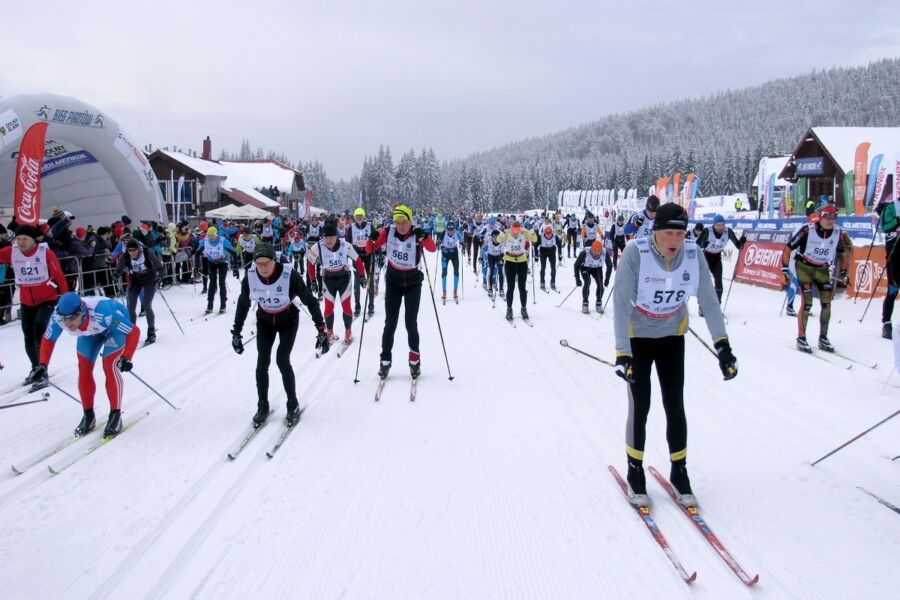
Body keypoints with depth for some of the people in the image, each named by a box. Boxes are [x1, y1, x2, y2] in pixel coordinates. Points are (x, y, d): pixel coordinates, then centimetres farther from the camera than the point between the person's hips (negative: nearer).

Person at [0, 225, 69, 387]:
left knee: (39, 331, -17)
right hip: (27, 302, 5)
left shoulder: (46, 253, -16)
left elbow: (59, 276, -12)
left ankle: (42, 371, -9)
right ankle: (35, 369, 34)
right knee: (28, 336, 14)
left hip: (48, 299, -5)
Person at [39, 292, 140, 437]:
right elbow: (48, 340, -10)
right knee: (84, 370, -2)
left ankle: (116, 415, -4)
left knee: (109, 367, -17)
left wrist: (126, 358, -47)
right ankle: (88, 416, 15)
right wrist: (43, 365, -22)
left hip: (115, 325, -5)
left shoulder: (102, 313, -45)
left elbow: (134, 331, -37)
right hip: (90, 332, 5)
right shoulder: (57, 317, -31)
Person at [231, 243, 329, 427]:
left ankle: (293, 405, 4)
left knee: (282, 360, -14)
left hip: (288, 321, -3)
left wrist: (321, 330, -27)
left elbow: (310, 301, -23)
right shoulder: (250, 277, -22)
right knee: (262, 362, -6)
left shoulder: (290, 275, -32)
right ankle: (262, 406, 11)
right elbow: (243, 305, -5)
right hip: (264, 321, 3)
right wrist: (236, 332, -2)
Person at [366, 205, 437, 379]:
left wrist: (425, 238, -48)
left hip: (413, 283, -1)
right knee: (390, 323, 0)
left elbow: (433, 249, -30)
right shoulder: (388, 232, -11)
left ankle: (415, 359, 13)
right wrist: (371, 241, -28)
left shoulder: (418, 234, -16)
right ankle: (385, 360, 10)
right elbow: (371, 248, -6)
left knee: (411, 323, -5)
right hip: (393, 281, 2)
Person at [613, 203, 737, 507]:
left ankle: (679, 472, 22)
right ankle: (635, 471, 18)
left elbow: (709, 302, -12)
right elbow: (622, 305, -28)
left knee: (675, 406, 5)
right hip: (638, 336, -3)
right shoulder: (636, 253, -27)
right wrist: (622, 354, -34)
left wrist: (723, 346, -17)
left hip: (672, 337, 3)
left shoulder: (693, 254, -18)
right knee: (640, 406, -2)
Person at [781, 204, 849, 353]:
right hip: (804, 267, -4)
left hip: (822, 269, 4)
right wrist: (785, 269, -17)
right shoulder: (807, 230, -22)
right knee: (807, 303, -13)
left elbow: (843, 252, 11)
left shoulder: (837, 233, -8)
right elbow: (788, 248, -15)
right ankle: (801, 339, -3)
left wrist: (844, 273, 11)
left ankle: (823, 338, 13)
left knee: (827, 304, -2)